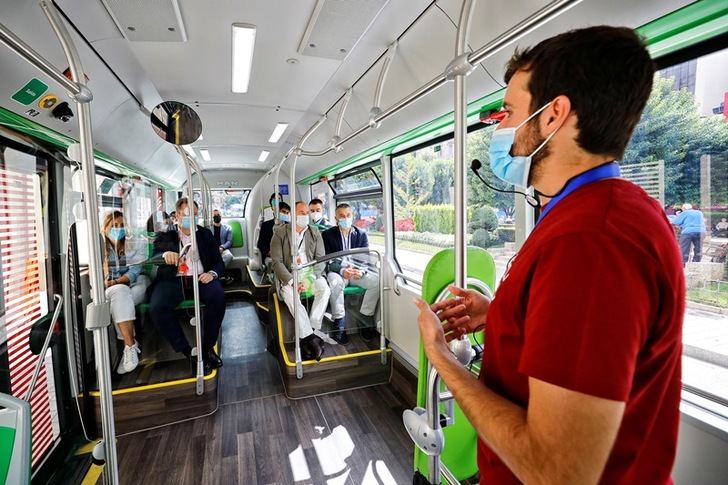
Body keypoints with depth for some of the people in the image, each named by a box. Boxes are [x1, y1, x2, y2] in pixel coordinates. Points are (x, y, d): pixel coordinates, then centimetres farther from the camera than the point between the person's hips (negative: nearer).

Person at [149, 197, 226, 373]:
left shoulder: (206, 234, 16)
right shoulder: (165, 236, 13)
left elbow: (219, 262, 13)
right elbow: (155, 255, -3)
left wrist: (212, 273, -10)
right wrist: (165, 254, -28)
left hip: (200, 278, 0)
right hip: (173, 280, 0)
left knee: (218, 297, -31)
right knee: (156, 307, -29)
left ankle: (207, 347, -13)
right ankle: (188, 352, -15)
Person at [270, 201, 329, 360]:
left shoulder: (315, 233, 9)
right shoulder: (280, 232, 2)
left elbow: (320, 259, 3)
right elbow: (277, 261, -5)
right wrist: (291, 281, -20)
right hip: (288, 276, -2)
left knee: (324, 288, -28)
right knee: (289, 293, -33)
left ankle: (309, 334, -23)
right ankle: (311, 337, -28)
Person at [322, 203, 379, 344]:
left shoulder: (361, 234, 8)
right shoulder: (328, 235, 1)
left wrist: (361, 271, -20)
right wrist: (342, 270, -25)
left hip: (357, 271, 3)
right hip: (337, 271, -2)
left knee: (376, 282, -24)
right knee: (335, 282, -37)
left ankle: (365, 319, -10)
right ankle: (339, 325, -26)